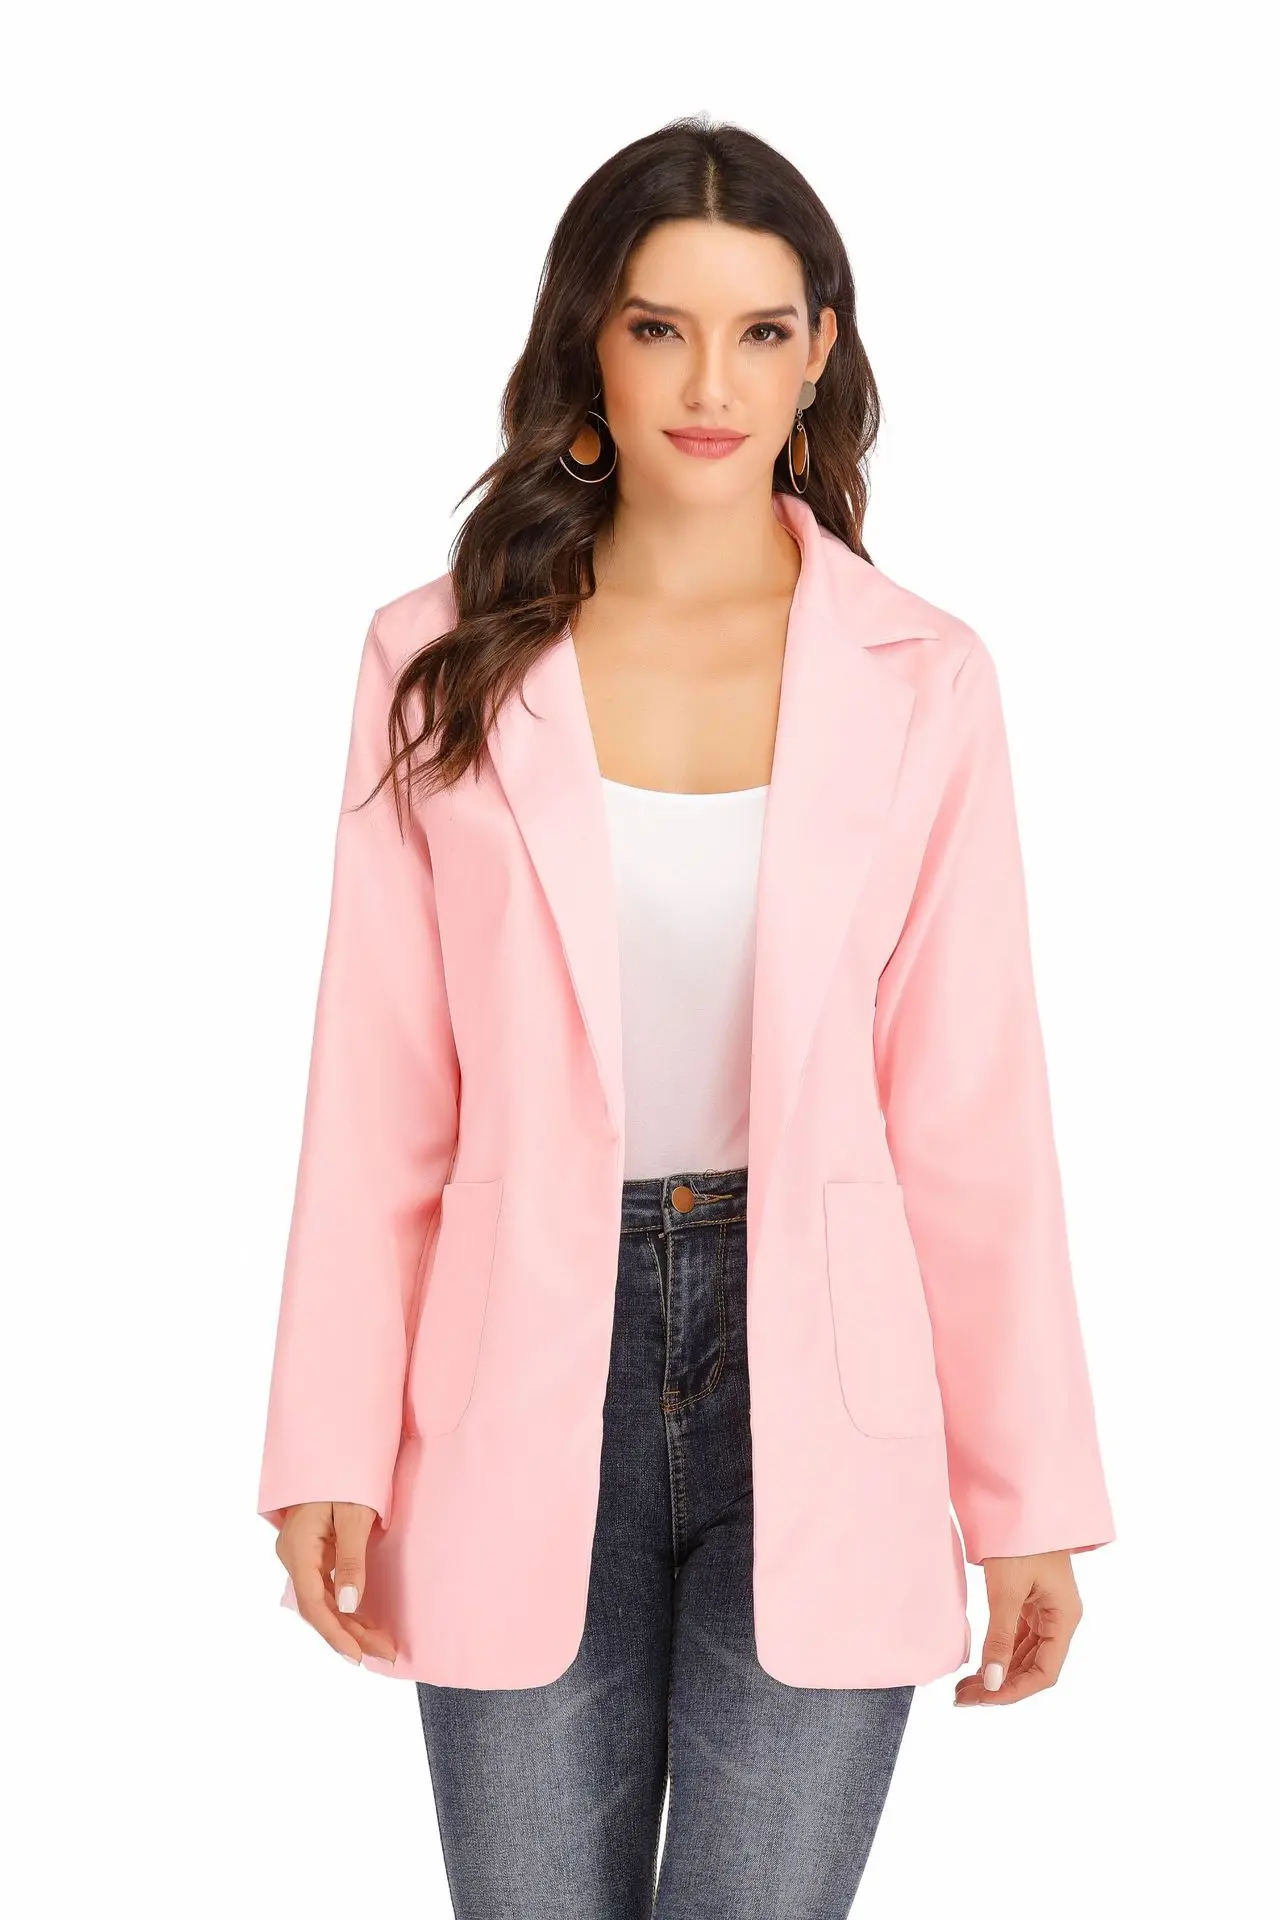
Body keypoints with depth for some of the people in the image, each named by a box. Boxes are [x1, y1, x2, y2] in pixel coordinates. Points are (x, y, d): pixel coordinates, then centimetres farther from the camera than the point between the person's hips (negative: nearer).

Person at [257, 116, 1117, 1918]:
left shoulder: (919, 681, 0)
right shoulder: (445, 664, 0)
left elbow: (974, 1112, 0)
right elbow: (377, 1093, 1)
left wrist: (1031, 1495, 0)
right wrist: (333, 1455, -2)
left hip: (815, 1390, 0)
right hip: (528, 1382, 0)